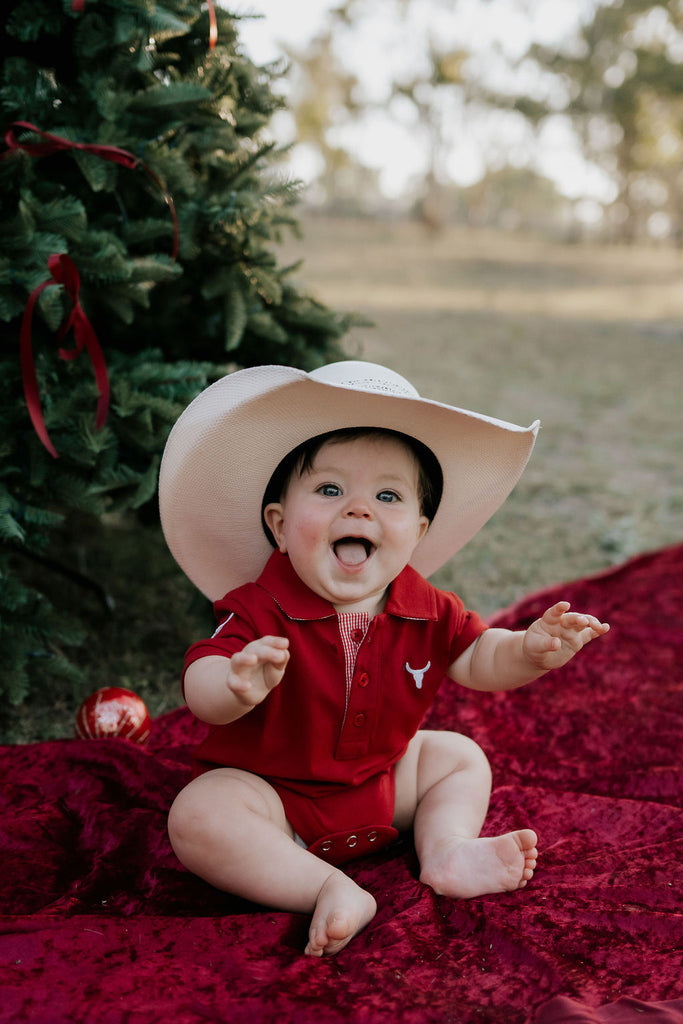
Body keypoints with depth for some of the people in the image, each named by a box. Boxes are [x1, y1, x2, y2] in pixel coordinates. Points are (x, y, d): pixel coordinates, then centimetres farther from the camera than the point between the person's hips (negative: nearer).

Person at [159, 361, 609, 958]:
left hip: (384, 783, 5)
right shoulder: (262, 614, -25)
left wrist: (530, 651, -25)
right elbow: (201, 689, -33)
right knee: (197, 819, -30)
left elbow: (478, 658, -1)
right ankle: (329, 890, -27)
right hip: (271, 791, -4)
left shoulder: (427, 612, -10)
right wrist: (238, 686, -58)